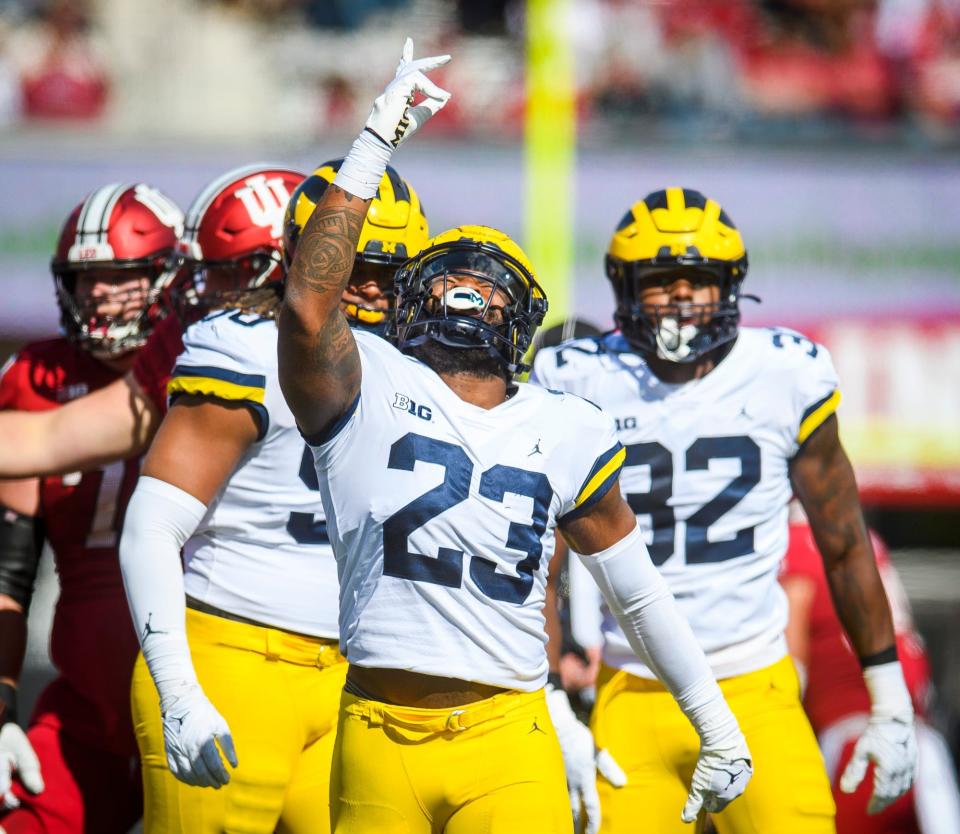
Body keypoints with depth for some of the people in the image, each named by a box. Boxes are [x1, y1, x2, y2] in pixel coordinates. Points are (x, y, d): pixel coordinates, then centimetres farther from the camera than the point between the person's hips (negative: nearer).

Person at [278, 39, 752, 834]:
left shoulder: (563, 433, 12)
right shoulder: (367, 388, 3)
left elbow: (639, 590, 20)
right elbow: (308, 303, -18)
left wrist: (717, 728, 23)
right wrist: (378, 140, -16)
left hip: (508, 744, 1)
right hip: (380, 737, -1)